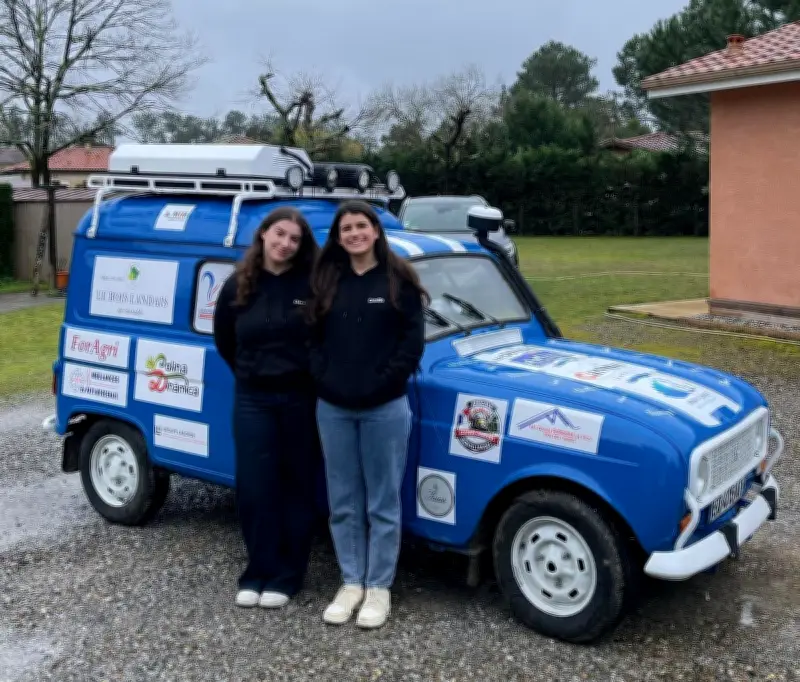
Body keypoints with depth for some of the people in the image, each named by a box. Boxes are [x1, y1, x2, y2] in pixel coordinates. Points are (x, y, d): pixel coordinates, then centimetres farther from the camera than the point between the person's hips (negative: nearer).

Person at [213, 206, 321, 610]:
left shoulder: (314, 284, -11)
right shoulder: (237, 287, 1)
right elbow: (224, 340, 14)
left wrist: (318, 378, -3)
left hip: (302, 399, -2)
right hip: (252, 399, 3)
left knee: (296, 488, 8)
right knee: (254, 488, 3)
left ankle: (286, 577, 19)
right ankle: (259, 572, 19)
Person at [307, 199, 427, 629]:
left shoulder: (399, 279, -2)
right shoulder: (326, 281, 8)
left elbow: (413, 341, -6)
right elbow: (314, 337, 9)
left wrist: (382, 384, -13)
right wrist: (323, 379, -4)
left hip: (385, 408, -4)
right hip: (332, 408, 4)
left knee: (383, 503, 5)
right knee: (343, 503, 11)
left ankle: (379, 588, 16)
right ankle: (351, 584, 23)